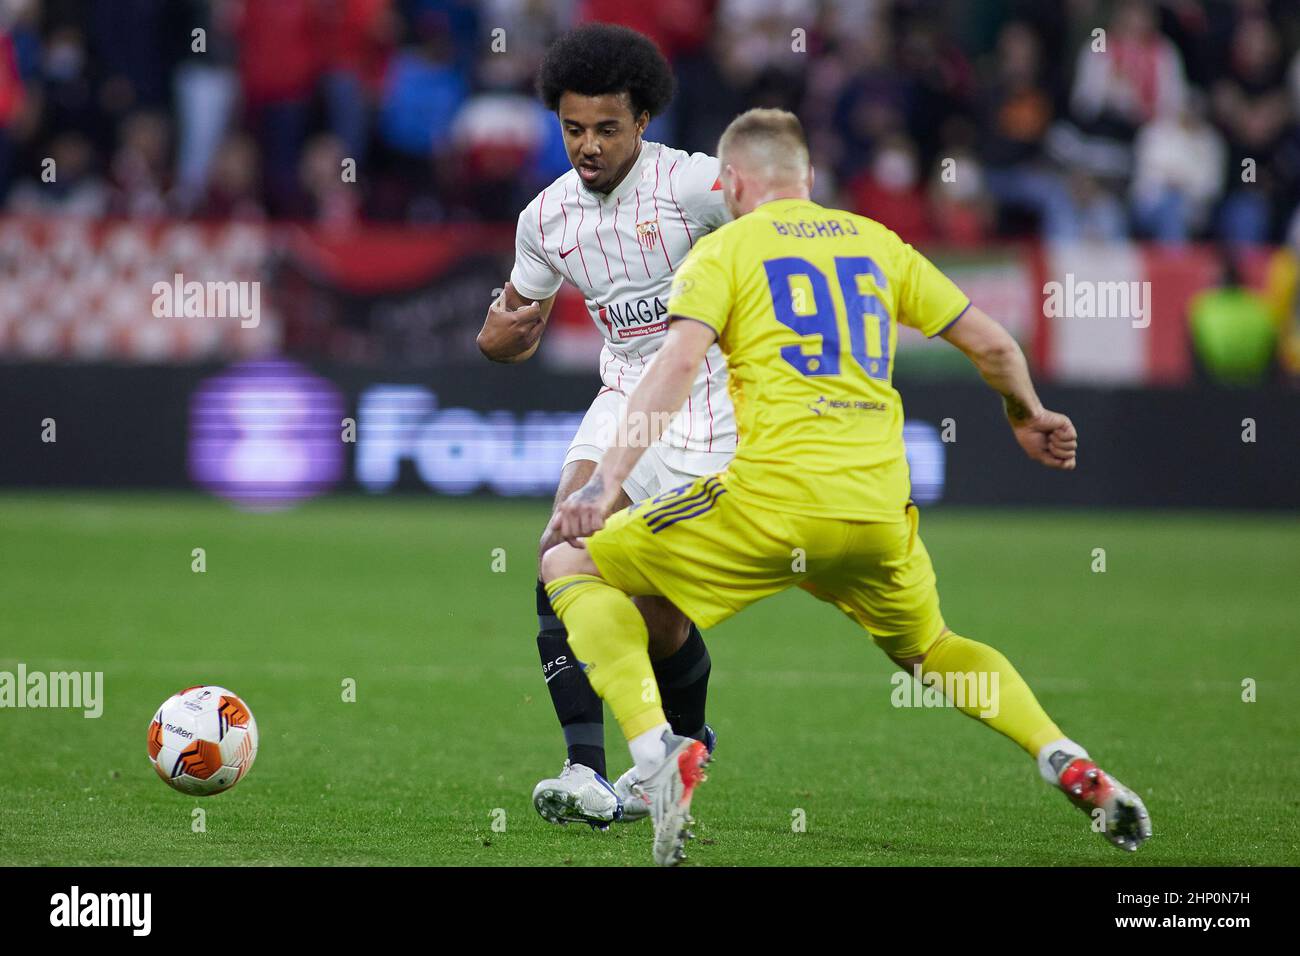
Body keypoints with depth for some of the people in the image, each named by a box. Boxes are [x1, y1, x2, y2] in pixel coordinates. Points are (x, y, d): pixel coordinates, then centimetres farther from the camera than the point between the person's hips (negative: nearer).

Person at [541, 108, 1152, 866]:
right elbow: (991, 344, 19)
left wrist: (607, 484, -14)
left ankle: (659, 748, -15)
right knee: (929, 647, 33)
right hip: (881, 509, 5)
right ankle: (1068, 762, 12)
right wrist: (1029, 417, 39)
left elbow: (679, 361, -10)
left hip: (775, 495, -5)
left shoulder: (724, 249, 7)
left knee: (572, 566, 7)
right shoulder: (875, 242, 19)